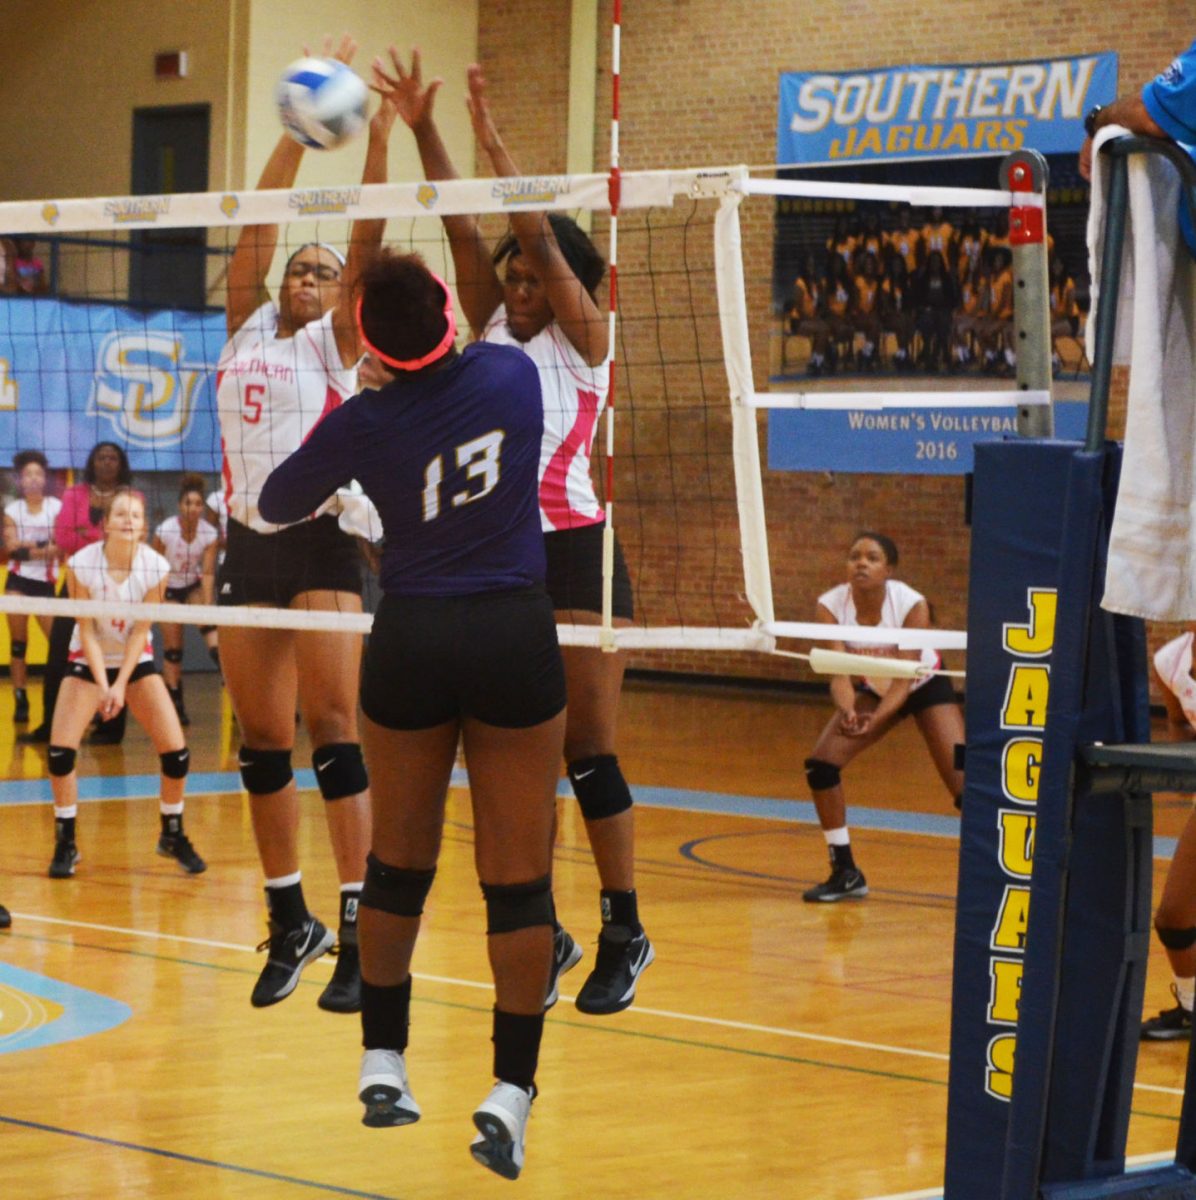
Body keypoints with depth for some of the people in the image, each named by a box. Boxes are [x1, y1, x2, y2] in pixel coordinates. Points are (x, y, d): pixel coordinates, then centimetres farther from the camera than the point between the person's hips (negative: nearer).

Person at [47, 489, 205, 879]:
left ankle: (172, 835, 13)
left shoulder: (156, 567, -18)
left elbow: (140, 630, -13)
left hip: (137, 660, 1)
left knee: (175, 751, -9)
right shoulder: (81, 565, -21)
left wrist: (121, 686, -20)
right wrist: (102, 685, -24)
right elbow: (87, 630, -16)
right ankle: (65, 843, 1)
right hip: (88, 660, -1)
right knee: (60, 749, -16)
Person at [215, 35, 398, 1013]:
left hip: (320, 546, -5)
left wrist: (379, 136, -13)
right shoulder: (247, 329, 14)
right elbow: (260, 219, 11)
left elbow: (368, 241, -7)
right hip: (248, 549, 5)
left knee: (333, 731, -12)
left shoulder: (334, 343, 3)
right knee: (263, 745, 7)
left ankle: (362, 931, -12)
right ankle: (290, 923, 17)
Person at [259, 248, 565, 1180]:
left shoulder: (363, 425, -6)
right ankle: (511, 1090, -3)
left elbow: (277, 504, 12)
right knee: (519, 878, 1)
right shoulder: (512, 372, -3)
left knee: (399, 864, 16)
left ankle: (383, 1066, 26)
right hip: (516, 636, 0)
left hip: (413, 646, 1)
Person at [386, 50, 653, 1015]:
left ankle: (625, 933, 5)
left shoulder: (583, 341, -2)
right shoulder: (494, 331, 11)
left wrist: (494, 143, -17)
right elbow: (463, 228, 4)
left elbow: (544, 237, -14)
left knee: (588, 753, -4)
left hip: (575, 555, -6)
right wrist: (422, 131, -4)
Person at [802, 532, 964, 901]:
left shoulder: (911, 604, -30)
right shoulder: (831, 605, -23)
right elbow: (839, 674, -27)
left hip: (924, 687, -3)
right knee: (821, 763, -12)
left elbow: (904, 677, -30)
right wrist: (848, 712, -48)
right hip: (874, 688, 3)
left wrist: (874, 720, -44)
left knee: (963, 784, -17)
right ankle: (845, 873, 2)